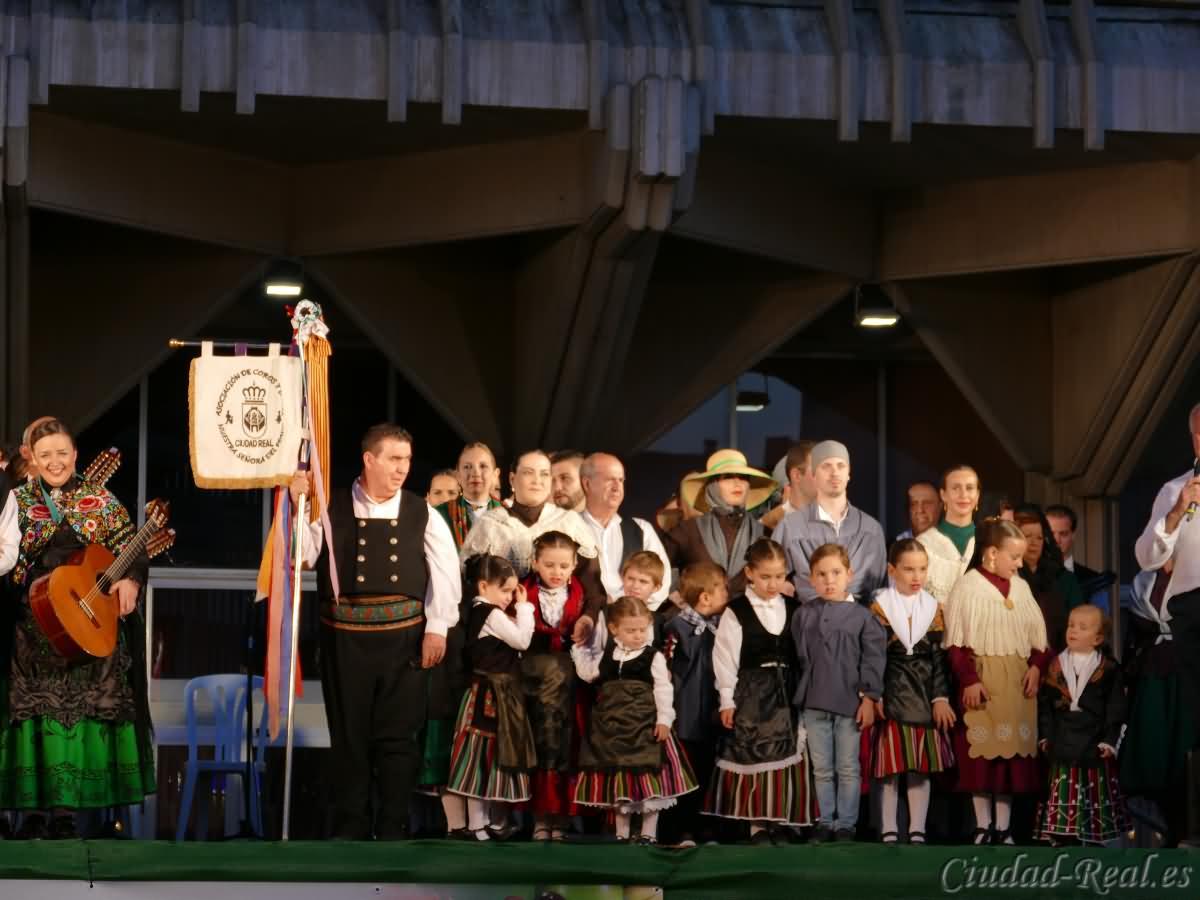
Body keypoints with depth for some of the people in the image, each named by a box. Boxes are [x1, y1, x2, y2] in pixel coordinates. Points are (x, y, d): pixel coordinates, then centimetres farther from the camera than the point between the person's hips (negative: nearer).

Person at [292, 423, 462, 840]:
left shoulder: (422, 513, 4)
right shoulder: (331, 507, 1)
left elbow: (445, 573, 3)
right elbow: (302, 556, -7)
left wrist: (437, 627, -2)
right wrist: (298, 506, -16)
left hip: (404, 634, 0)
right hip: (345, 634, 0)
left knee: (398, 735, 3)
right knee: (349, 732, 6)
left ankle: (393, 827, 12)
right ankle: (351, 825, 16)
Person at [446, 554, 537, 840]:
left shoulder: (480, 612, 13)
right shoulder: (492, 615, -17)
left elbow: (515, 639, 14)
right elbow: (522, 640, -19)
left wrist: (520, 607, 6)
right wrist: (524, 607, -11)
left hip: (490, 694, 10)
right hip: (491, 697, -10)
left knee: (485, 757, 14)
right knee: (484, 755, -5)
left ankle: (482, 821, 21)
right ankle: (476, 825, 0)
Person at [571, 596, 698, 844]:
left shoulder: (653, 657, -5)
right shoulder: (607, 656, 7)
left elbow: (663, 690, -7)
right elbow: (587, 674, 16)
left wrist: (664, 719, -14)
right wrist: (580, 648, 13)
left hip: (645, 725, -4)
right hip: (613, 725, 4)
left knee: (648, 778, -1)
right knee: (618, 777, 10)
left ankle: (649, 833, 8)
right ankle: (622, 833, 20)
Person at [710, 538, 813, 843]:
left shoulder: (793, 609, 7)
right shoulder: (736, 612, -5)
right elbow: (725, 658, -5)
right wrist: (727, 700, -7)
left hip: (787, 694, 4)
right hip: (751, 694, -4)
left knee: (787, 758, 5)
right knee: (752, 758, -4)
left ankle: (779, 823, 13)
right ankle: (757, 826, 2)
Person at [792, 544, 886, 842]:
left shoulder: (861, 616, -3)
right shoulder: (803, 615, 4)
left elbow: (873, 658, -4)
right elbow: (799, 658, 9)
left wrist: (869, 697, -8)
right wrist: (802, 694, 6)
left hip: (850, 703, -3)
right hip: (814, 703, 3)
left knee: (848, 769, 4)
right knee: (821, 769, 10)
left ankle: (846, 824, 12)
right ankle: (825, 821, 19)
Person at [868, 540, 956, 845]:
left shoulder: (933, 608, 7)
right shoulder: (880, 607, -1)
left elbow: (939, 657, 5)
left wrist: (940, 697, -2)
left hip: (925, 694, 3)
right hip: (891, 693, -2)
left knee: (922, 767, 4)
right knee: (890, 766, -1)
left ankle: (917, 831, 9)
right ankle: (889, 832, 5)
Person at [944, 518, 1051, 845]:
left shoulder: (1021, 587, 11)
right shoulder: (968, 586, -7)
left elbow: (1038, 635, 15)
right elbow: (956, 641, -10)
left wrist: (1037, 666, -1)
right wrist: (968, 679, -16)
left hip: (1019, 679, 5)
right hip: (983, 679, -5)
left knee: (1014, 751, 5)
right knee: (982, 752, -3)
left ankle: (1004, 826, 12)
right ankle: (983, 825, 6)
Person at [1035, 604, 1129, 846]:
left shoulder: (1108, 669, -1)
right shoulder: (1056, 666, 6)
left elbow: (1116, 708, -3)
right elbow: (1044, 703, 5)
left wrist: (1109, 739, -9)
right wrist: (1044, 735, -2)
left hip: (1094, 744, -1)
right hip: (1062, 743, 1)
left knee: (1095, 796, 5)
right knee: (1063, 793, -1)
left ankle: (1094, 840, 13)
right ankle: (1061, 839, 4)